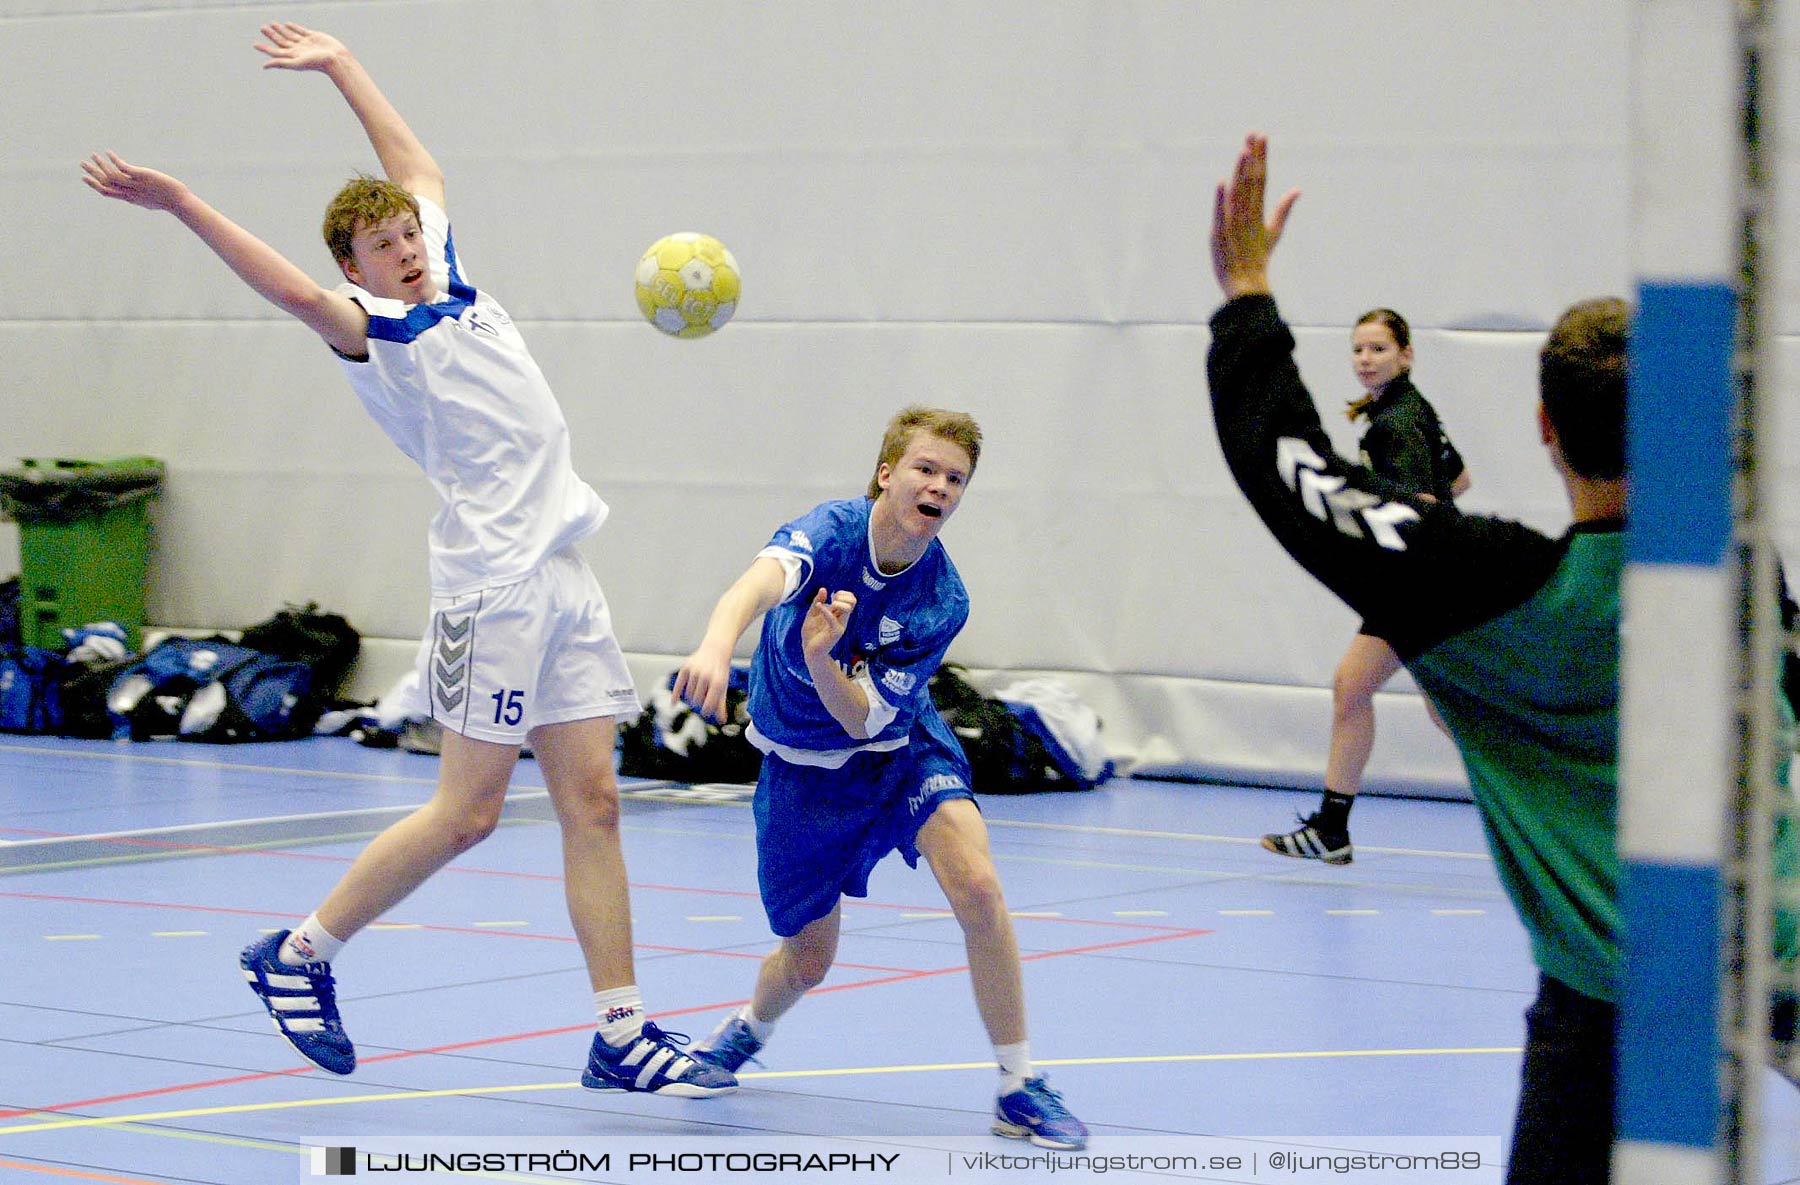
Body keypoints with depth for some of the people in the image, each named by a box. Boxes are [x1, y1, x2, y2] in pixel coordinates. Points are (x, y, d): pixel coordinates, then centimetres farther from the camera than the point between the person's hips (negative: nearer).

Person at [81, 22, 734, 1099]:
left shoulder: (453, 285, 16)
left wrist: (343, 67, 35)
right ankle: (303, 954, 11)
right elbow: (305, 297, -26)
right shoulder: (373, 328, -5)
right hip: (493, 582, -7)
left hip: (562, 576, 7)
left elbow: (419, 168, 31)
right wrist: (182, 204, -35)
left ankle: (623, 1034, 2)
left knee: (593, 800, 2)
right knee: (467, 811, -6)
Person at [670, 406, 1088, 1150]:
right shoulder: (831, 530, -25)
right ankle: (748, 1030, 48)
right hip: (802, 762, 0)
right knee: (807, 962, 9)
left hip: (898, 747, 0)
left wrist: (821, 661, -44)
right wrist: (715, 648, -70)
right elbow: (759, 585, -49)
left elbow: (863, 719, -23)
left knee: (977, 887, -27)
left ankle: (1019, 1089, -14)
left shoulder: (943, 603, -19)